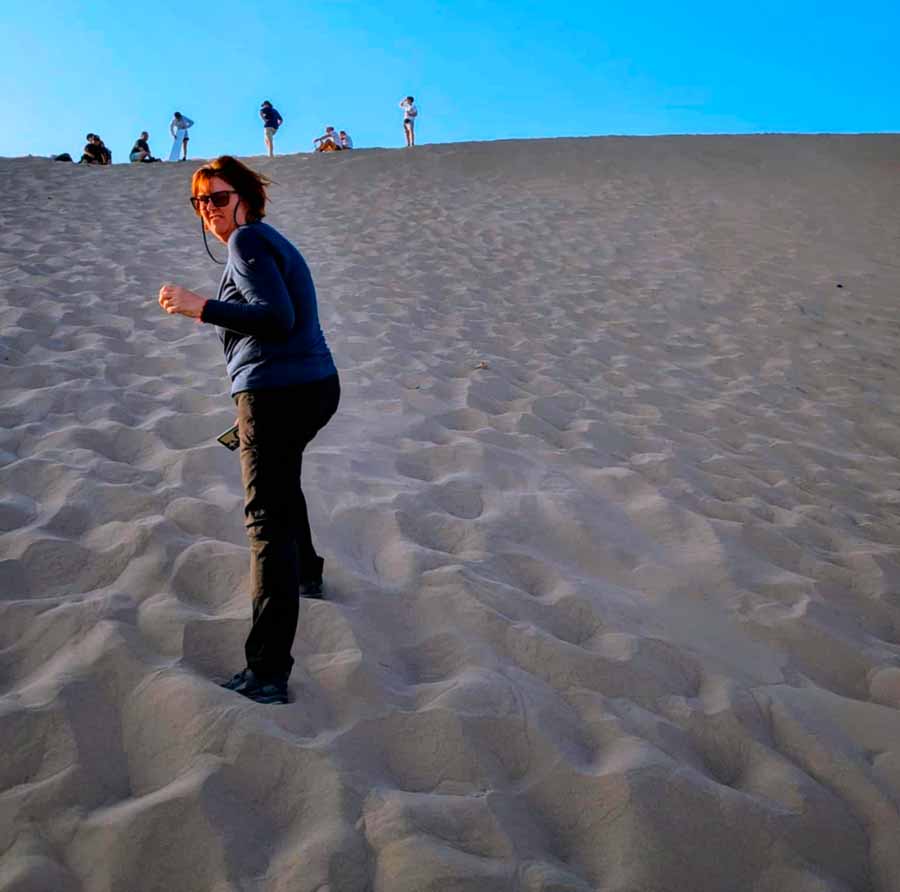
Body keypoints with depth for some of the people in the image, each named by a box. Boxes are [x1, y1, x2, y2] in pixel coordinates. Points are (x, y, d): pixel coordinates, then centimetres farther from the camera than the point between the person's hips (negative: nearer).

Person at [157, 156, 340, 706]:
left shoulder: (247, 239, -8)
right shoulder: (270, 239, 21)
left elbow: (277, 318, -20)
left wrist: (198, 306, -18)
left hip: (277, 393, -10)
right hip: (314, 386, 10)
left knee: (268, 518, -13)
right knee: (282, 479, 33)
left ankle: (268, 674, -14)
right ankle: (306, 574, 52)